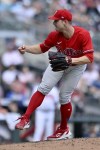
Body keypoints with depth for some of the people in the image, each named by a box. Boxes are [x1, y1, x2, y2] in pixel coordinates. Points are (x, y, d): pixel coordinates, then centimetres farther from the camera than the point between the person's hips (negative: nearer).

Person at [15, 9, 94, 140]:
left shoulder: (83, 35, -34)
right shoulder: (55, 35, -21)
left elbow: (89, 58, -38)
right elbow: (42, 48, -5)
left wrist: (70, 60, -49)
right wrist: (27, 48, -22)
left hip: (77, 65, -3)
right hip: (59, 62, 3)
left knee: (64, 97, -3)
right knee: (43, 88, -11)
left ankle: (64, 129, 17)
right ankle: (25, 119, -9)